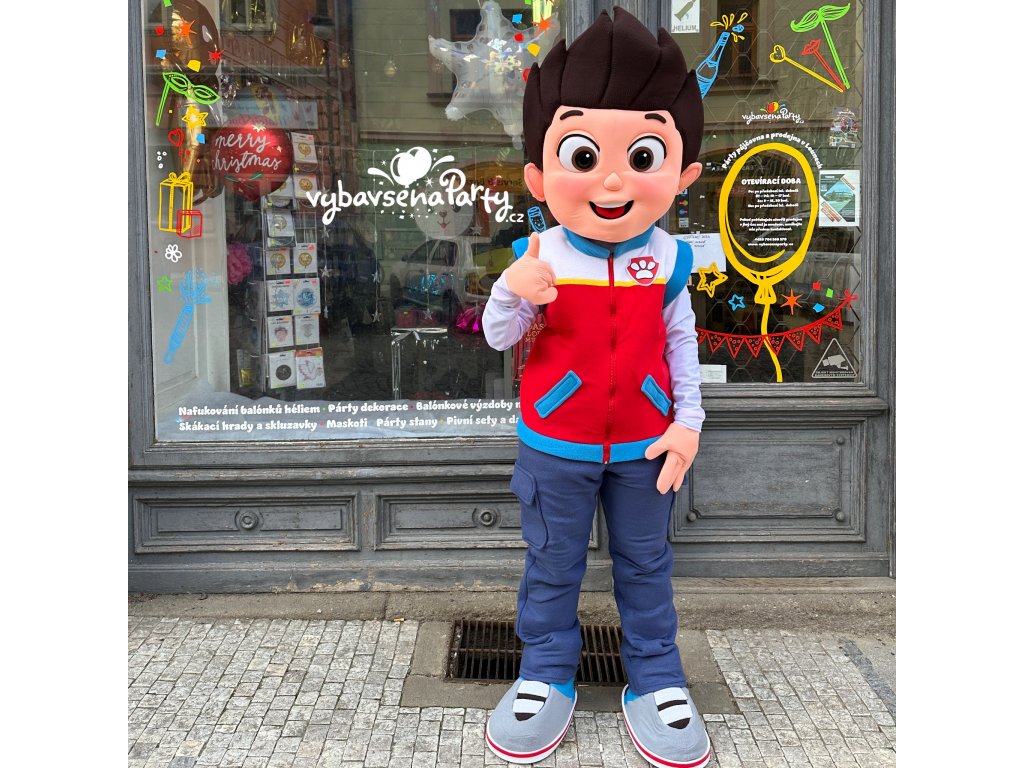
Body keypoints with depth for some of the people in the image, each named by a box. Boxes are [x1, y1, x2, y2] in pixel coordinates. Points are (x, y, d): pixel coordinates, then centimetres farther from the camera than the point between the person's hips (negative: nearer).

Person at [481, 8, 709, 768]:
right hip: (556, 443, -1)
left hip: (644, 444, 1)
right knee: (552, 564, 12)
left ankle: (656, 681, 30)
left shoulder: (666, 258, -9)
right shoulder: (541, 256, -13)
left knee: (645, 563, 14)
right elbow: (498, 337, -8)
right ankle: (548, 678, 29)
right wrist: (513, 293, -29)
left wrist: (687, 421, -2)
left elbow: (683, 342, 1)